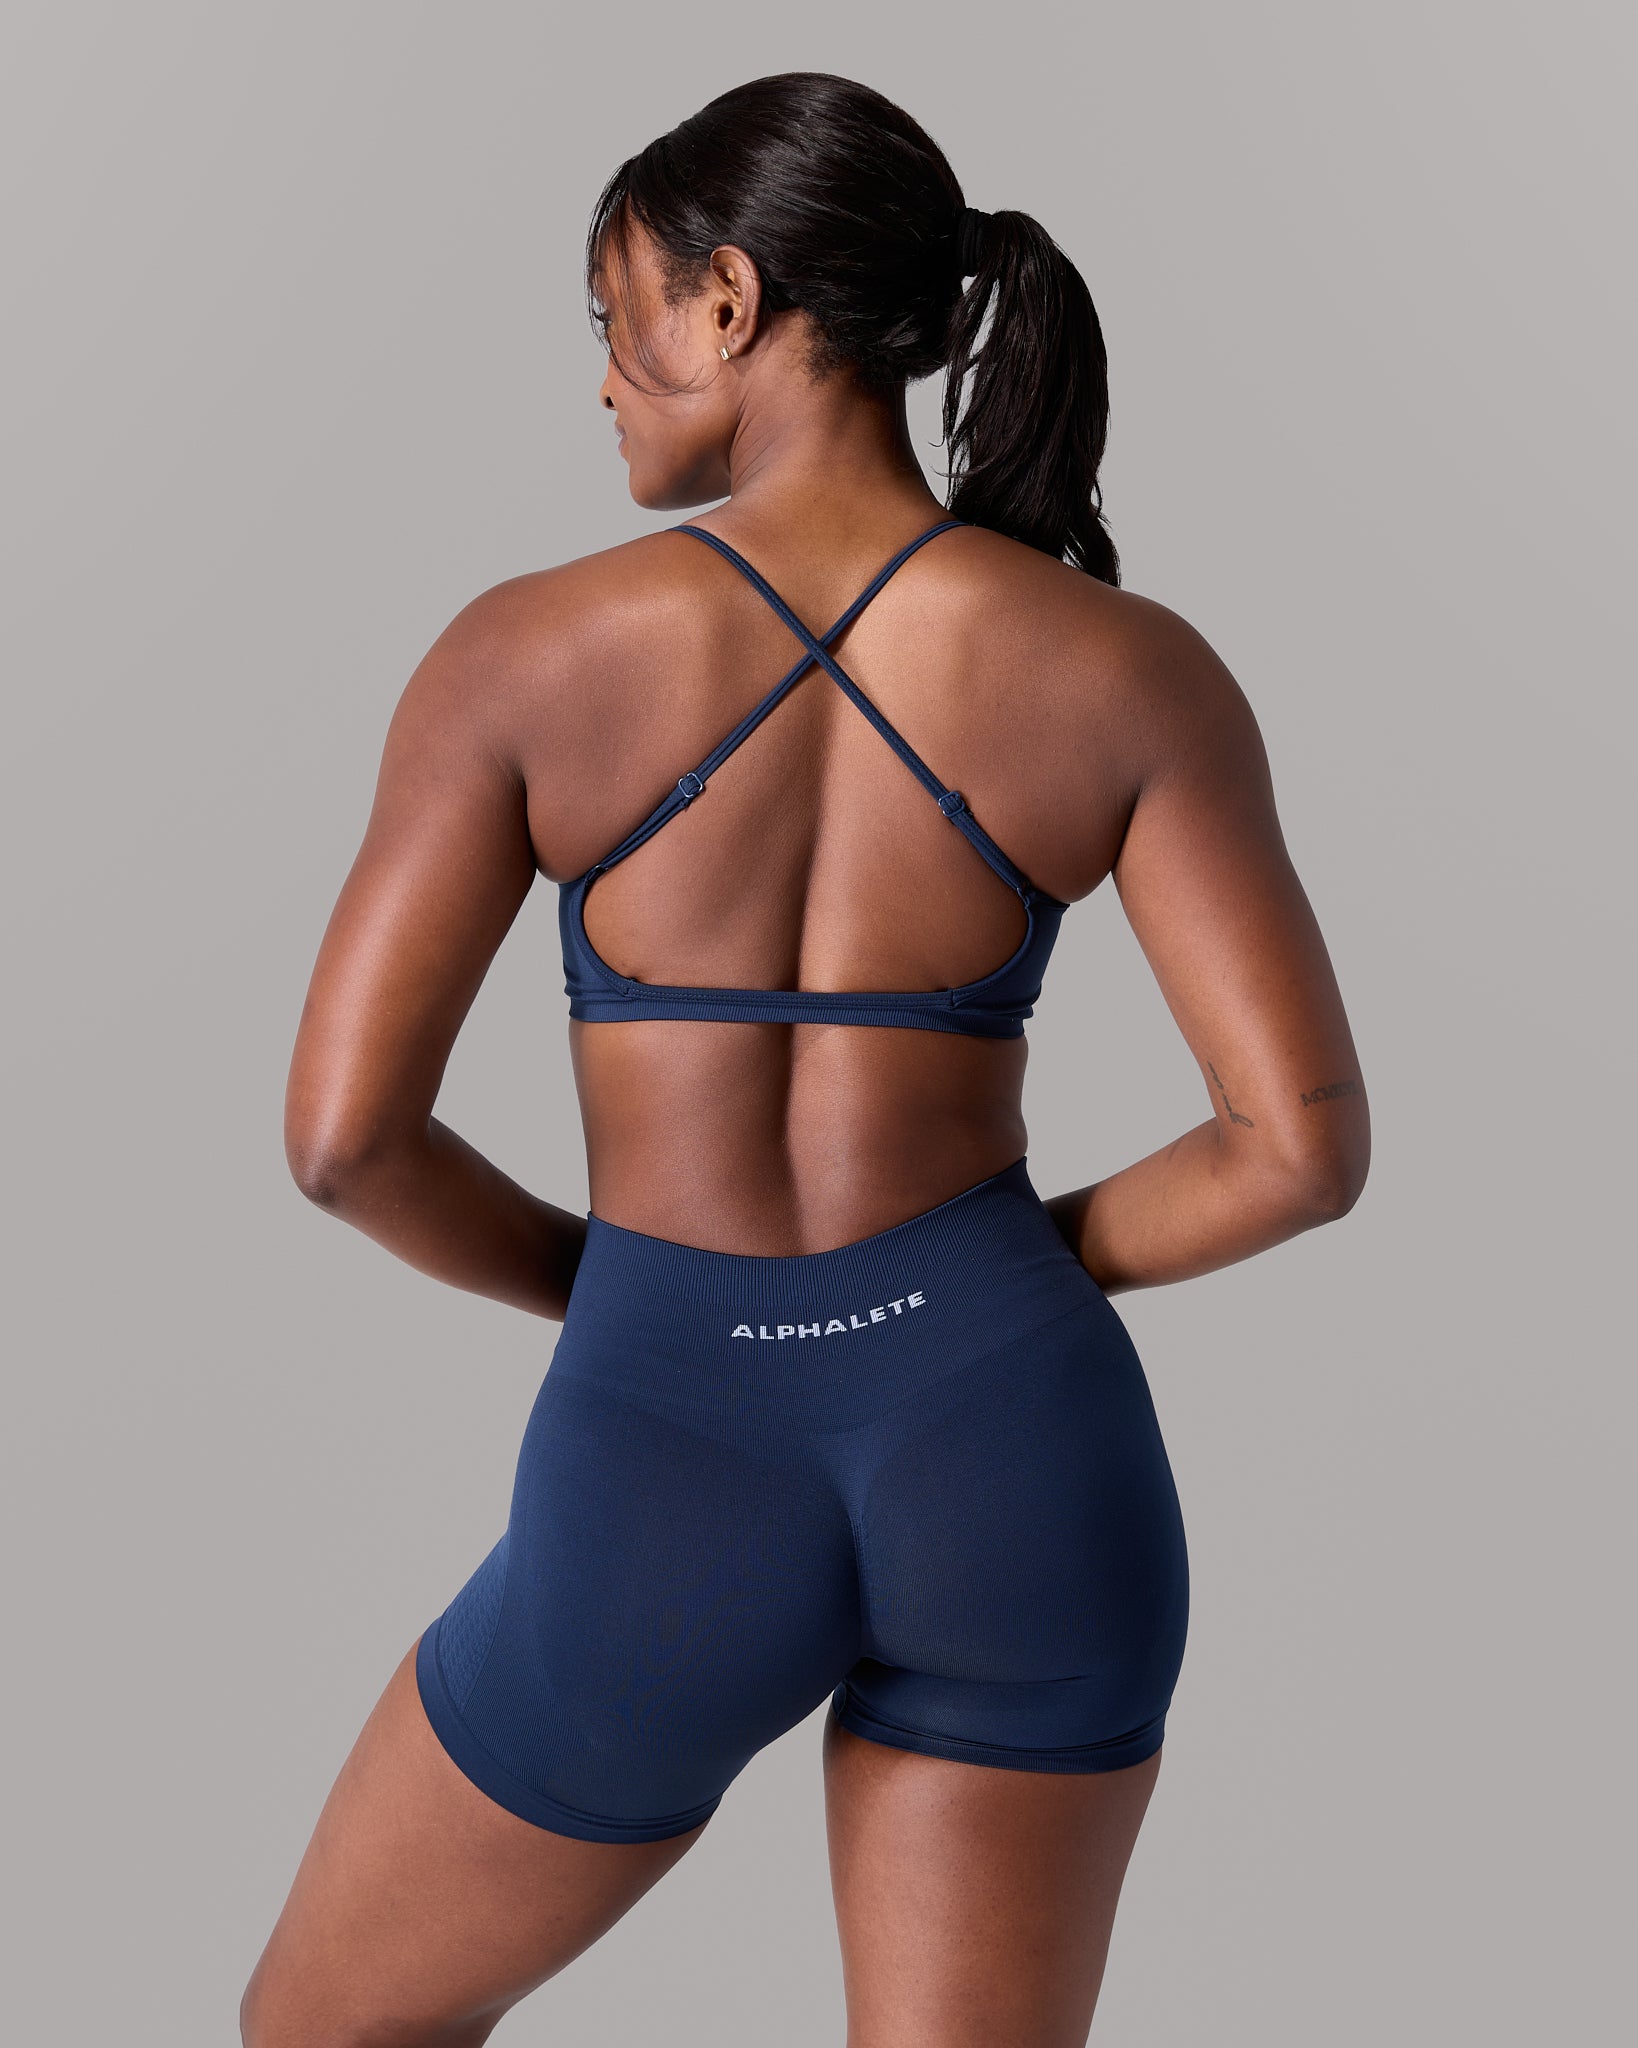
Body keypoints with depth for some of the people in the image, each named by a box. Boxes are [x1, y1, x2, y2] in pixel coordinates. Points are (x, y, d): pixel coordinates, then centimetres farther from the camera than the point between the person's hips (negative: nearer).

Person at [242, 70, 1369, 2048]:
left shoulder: (526, 648, -5)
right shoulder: (1129, 668, -2)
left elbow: (340, 1131, -6)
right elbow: (1303, 1142, -6)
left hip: (668, 1498, -2)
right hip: (1014, 1450, 2)